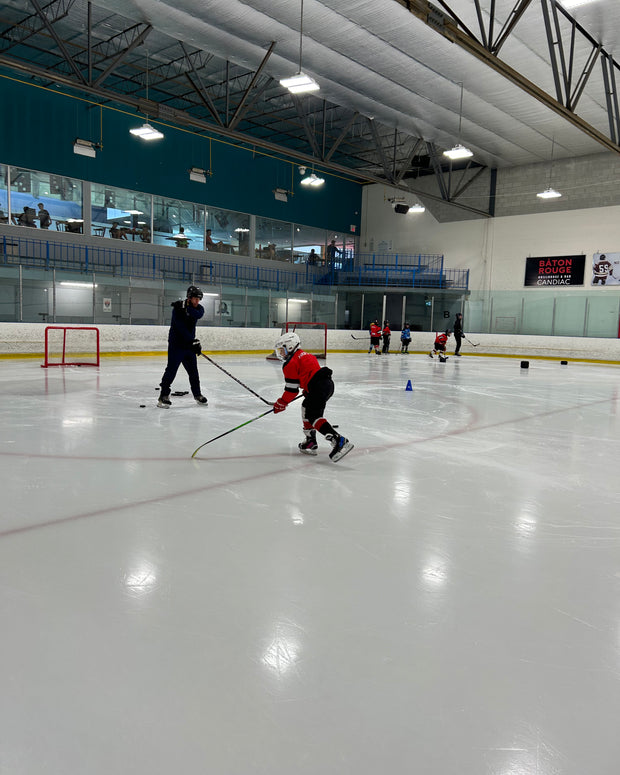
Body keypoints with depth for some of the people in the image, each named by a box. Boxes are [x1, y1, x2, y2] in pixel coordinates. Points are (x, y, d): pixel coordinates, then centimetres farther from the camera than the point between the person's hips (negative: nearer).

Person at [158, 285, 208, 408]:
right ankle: (164, 396, -5)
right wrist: (193, 341, -28)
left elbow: (198, 315, -23)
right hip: (176, 344, -6)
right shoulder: (178, 308, -15)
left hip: (189, 345, 6)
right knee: (171, 369, -10)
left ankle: (197, 394, 25)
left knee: (193, 371, 12)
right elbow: (181, 327, -23)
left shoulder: (199, 308, 2)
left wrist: (187, 308, -38)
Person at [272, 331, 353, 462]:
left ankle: (339, 441, -26)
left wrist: (281, 403, 7)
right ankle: (310, 442, 25)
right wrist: (307, 390, 38)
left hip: (319, 387, -10)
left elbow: (291, 389, -4)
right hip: (328, 383, 10)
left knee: (313, 416, -12)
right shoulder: (305, 355, 26)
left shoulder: (290, 363, -2)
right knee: (306, 407, 24)